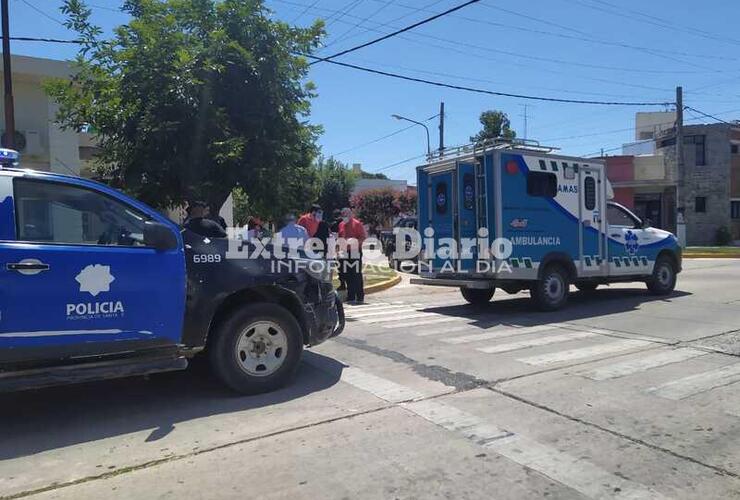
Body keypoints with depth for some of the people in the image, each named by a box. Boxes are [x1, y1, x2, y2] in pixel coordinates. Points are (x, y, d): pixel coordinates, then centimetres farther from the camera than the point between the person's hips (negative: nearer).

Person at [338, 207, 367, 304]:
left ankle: (360, 297, 3)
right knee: (348, 275, 9)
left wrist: (356, 242, -22)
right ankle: (350, 297, 17)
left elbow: (364, 236, -7)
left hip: (355, 251, -6)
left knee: (357, 274, -3)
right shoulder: (341, 225, 14)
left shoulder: (357, 224, -5)